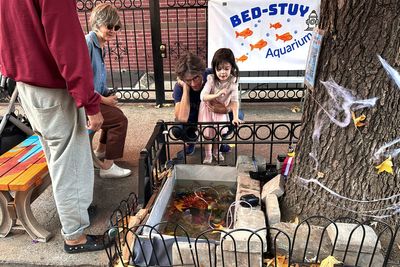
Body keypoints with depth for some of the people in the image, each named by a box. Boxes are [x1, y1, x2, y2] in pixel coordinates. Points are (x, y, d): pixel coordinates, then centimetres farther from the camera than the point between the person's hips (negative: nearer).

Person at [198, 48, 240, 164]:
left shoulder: (233, 82, -22)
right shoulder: (211, 79, -27)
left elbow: (234, 101, -25)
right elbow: (203, 97, -33)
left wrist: (235, 117, -35)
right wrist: (217, 94, -48)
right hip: (208, 110, -2)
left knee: (219, 132, 17)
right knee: (208, 133, 8)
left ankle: (216, 151, 43)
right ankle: (208, 155, 28)